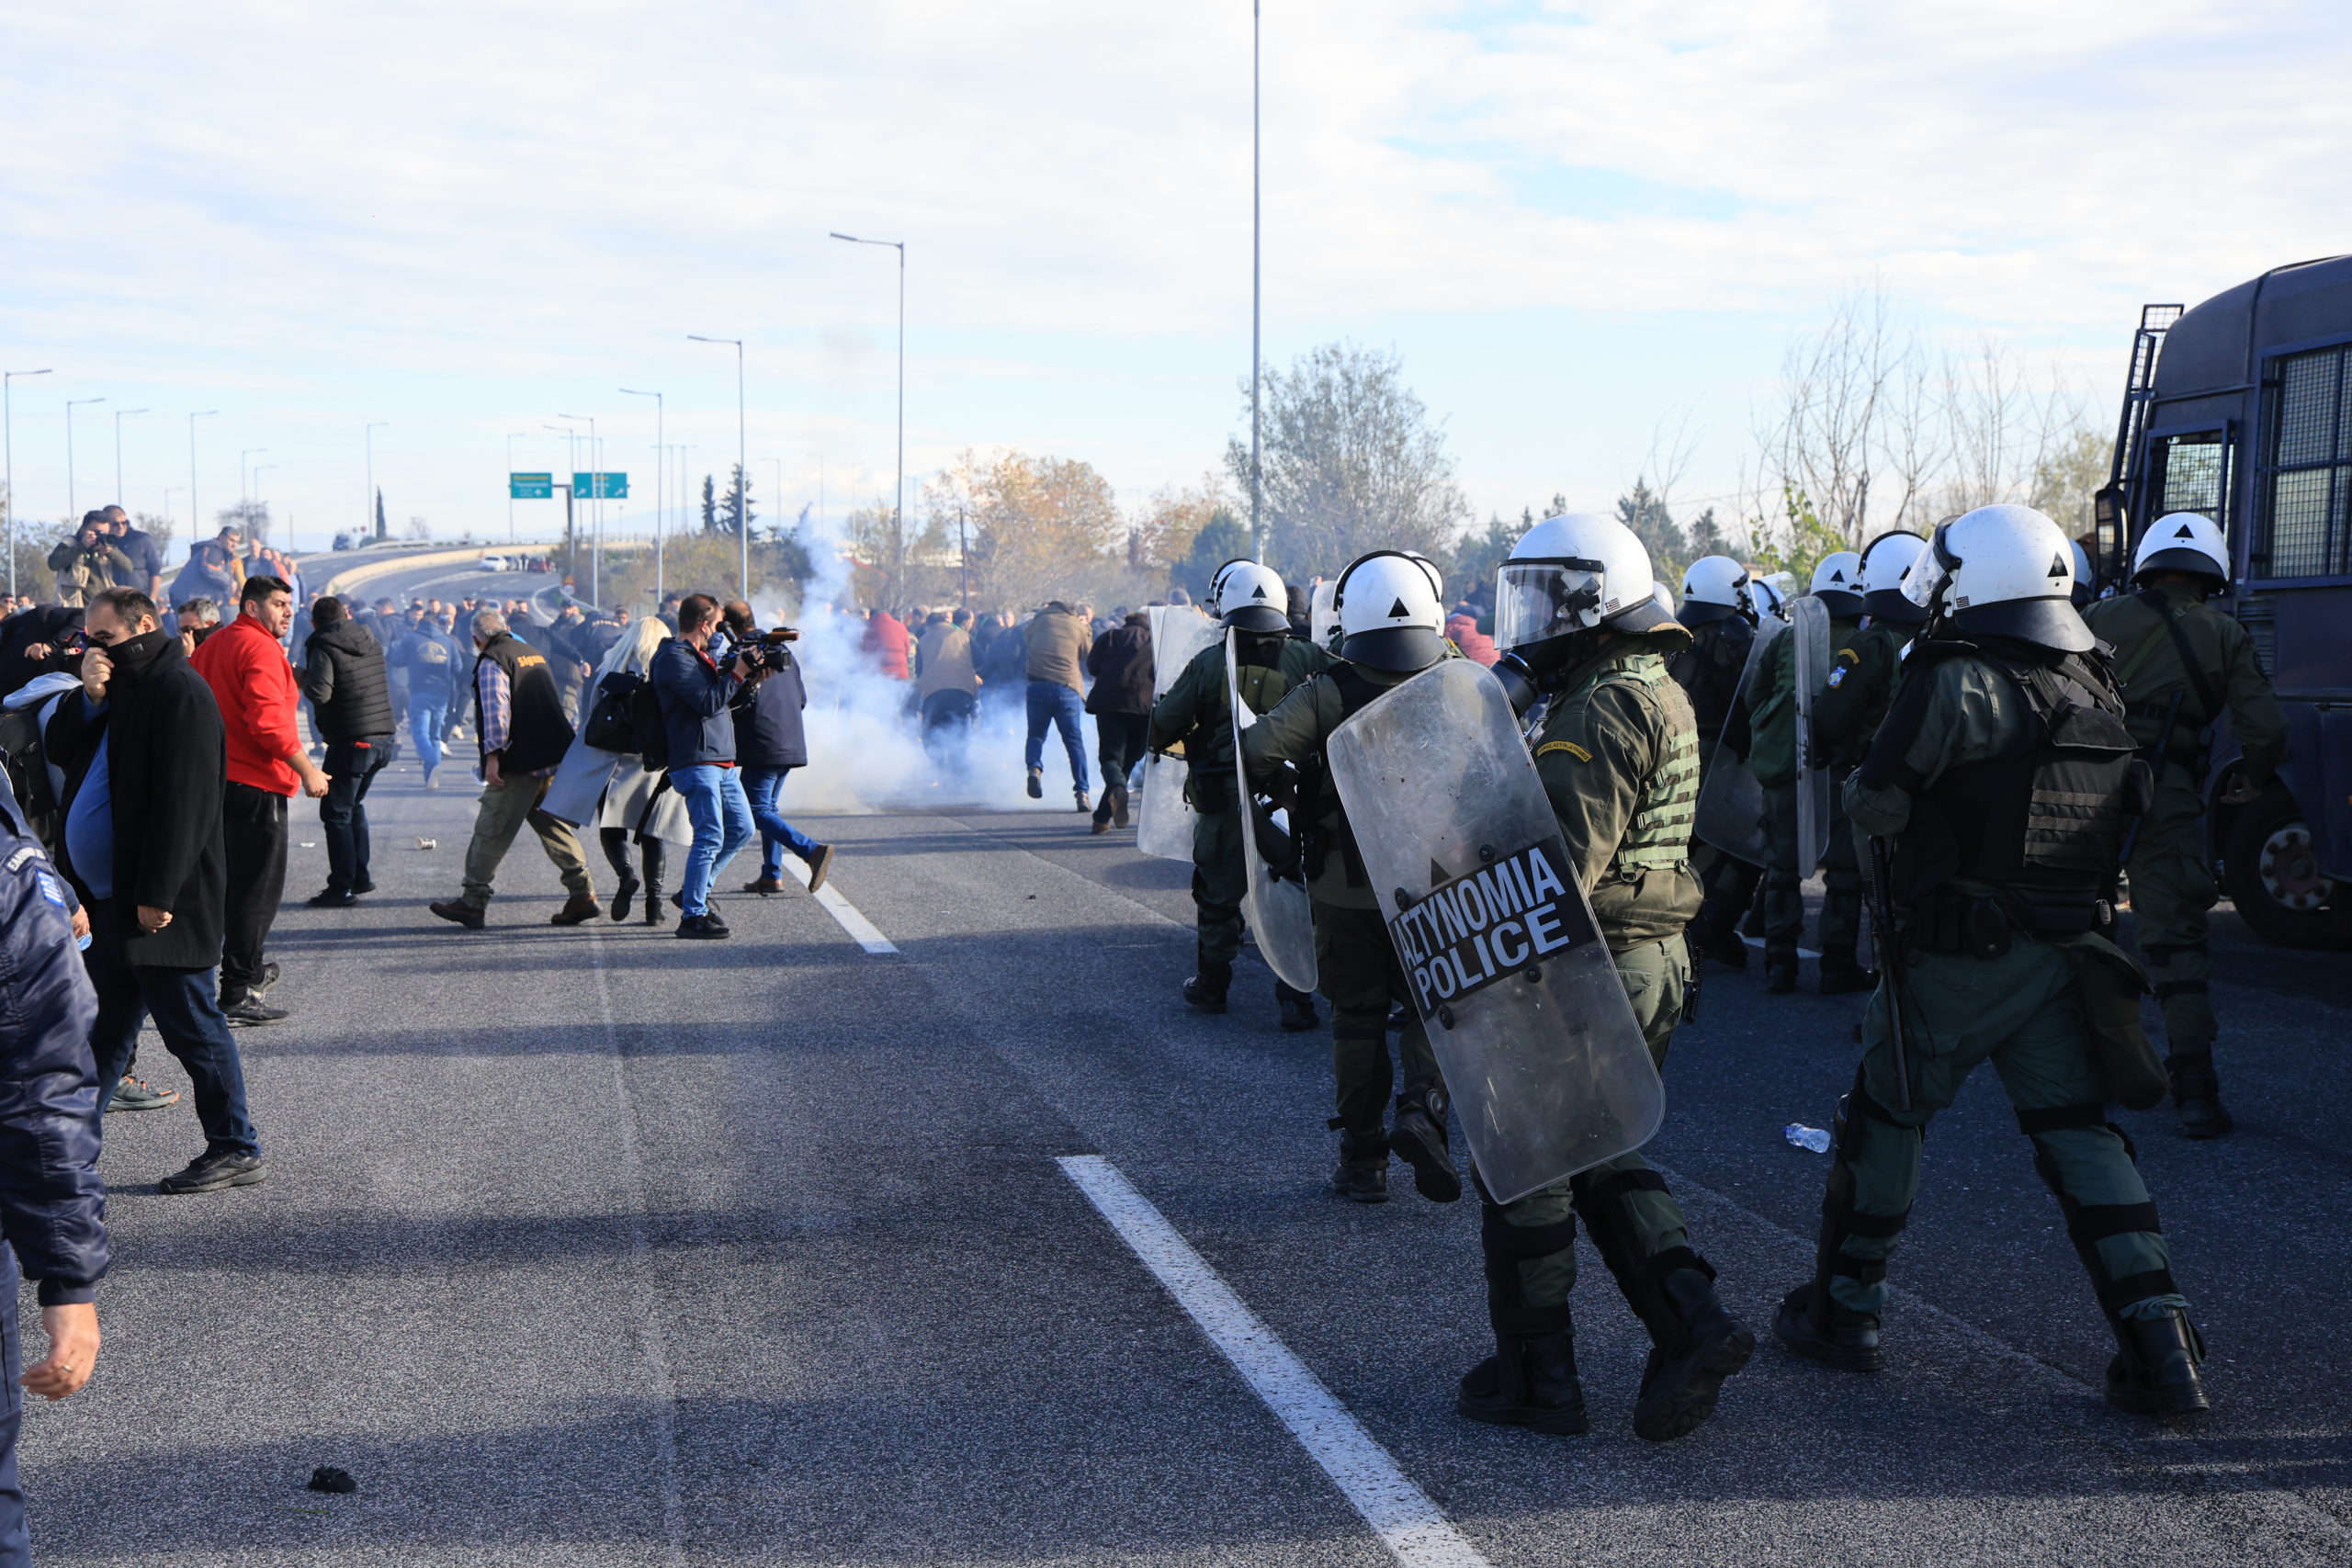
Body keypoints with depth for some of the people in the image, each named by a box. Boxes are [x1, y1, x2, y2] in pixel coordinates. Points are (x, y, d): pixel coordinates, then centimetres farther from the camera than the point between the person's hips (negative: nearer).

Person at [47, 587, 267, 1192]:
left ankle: (236, 1150, 8)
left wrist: (157, 894, -23)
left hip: (161, 904, -9)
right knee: (105, 1029, 16)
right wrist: (90, 698, -6)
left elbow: (184, 800, -21)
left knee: (191, 1027, -1)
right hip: (109, 899, 9)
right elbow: (60, 749, 12)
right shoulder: (120, 685, 15)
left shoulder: (179, 691, -16)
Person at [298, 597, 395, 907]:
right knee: (354, 805, 22)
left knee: (336, 813, 0)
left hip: (350, 741, -7)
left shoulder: (324, 647, -11)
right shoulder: (370, 642, 11)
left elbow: (319, 692, -23)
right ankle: (360, 876, 24)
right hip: (382, 736, 7)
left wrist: (303, 679, -4)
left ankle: (341, 888, -2)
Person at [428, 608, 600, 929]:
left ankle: (472, 903, 1)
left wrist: (493, 755, -19)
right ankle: (582, 895, 7)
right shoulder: (534, 653, 19)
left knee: (491, 830, -2)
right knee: (552, 825, 13)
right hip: (554, 756, 8)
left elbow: (496, 709, -18)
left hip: (520, 762, -8)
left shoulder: (491, 661, -6)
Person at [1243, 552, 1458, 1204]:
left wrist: (1289, 787, -2)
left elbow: (1255, 751, -21)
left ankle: (1363, 1161, 15)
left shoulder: (1327, 693, -12)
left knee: (1358, 1016, 11)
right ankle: (1423, 1105, -11)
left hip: (1345, 886, -1)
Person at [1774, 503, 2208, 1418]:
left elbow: (1874, 805, -13)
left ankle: (1842, 1310, 22)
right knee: (2078, 1135, 10)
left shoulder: (1959, 683, -16)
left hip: (1956, 959, -5)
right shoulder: (2098, 690, 6)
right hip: (2065, 955, 6)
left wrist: (1864, 782, 8)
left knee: (1884, 1116, 12)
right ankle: (2161, 1347, 2)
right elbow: (2128, 819, 12)